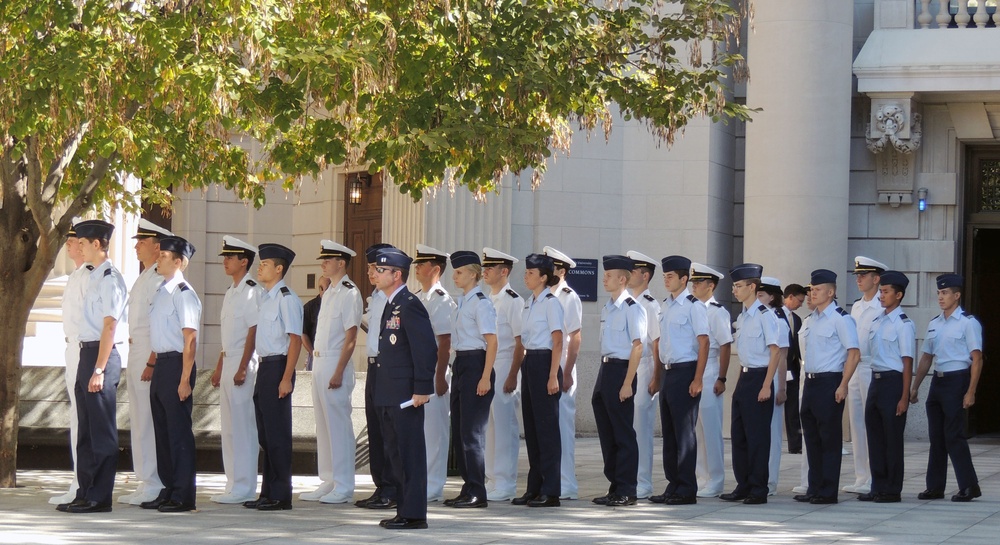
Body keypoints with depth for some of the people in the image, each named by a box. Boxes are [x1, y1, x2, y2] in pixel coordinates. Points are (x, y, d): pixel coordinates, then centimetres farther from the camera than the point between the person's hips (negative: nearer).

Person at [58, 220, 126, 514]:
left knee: (102, 431, -4)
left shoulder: (110, 278, -13)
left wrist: (99, 369, -20)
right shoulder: (94, 277, 15)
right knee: (86, 431, 14)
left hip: (101, 355, -10)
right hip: (87, 354, 10)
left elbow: (109, 326, -18)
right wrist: (88, 366, 16)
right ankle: (85, 494, 20)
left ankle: (99, 498, 0)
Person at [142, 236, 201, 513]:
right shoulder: (160, 292, 14)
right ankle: (168, 490, 21)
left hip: (176, 365, -9)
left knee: (179, 430, -4)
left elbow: (189, 339, -16)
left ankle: (183, 495, 1)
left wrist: (185, 379, -19)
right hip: (160, 365, 9)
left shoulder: (183, 294, -13)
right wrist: (151, 364, 20)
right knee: (162, 430, 13)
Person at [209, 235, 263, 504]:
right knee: (229, 427, 10)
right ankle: (234, 485, 15)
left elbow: (253, 332, -16)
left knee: (243, 426, -8)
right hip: (228, 362, 10)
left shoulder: (253, 291, -11)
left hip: (244, 364, -10)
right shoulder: (231, 293, 18)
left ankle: (244, 488, -6)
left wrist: (242, 369, -20)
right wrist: (219, 368, 20)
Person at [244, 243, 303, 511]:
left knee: (277, 434, -5)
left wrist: (286, 378, -20)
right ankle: (268, 493, 19)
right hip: (264, 367, 9)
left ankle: (281, 496, 1)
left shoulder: (287, 299, -12)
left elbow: (295, 340, -16)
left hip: (278, 368, -9)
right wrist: (262, 369, 14)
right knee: (265, 435, 12)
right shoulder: (264, 298, 14)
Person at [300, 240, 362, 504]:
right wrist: (316, 360, 14)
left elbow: (350, 337, -16)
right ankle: (328, 482, 19)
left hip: (336, 364, -9)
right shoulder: (329, 293, 16)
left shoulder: (349, 293, -12)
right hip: (319, 363, 9)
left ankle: (343, 487, -1)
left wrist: (338, 373, -20)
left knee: (339, 425, -5)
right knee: (323, 425, 12)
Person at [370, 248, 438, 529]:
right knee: (394, 455, 13)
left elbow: (427, 348, -19)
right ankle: (404, 510, 20)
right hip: (389, 396, 10)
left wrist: (422, 389, -21)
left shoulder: (410, 305, -13)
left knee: (409, 454, -5)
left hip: (406, 395, -10)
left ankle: (414, 514, -2)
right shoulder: (391, 306, 17)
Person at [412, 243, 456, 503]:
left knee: (434, 428, -4)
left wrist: (440, 377, -17)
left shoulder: (442, 301, -9)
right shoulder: (415, 299, 15)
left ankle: (433, 488, 0)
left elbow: (445, 343, -13)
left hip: (432, 371, -8)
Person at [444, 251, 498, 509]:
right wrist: (455, 367, 17)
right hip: (460, 364, 9)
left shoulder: (481, 303, -12)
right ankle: (468, 488, 16)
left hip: (476, 364, -9)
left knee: (472, 430, -7)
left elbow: (492, 342, -15)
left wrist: (485, 377, -19)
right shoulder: (461, 302, 14)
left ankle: (477, 493, -2)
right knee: (459, 428, 10)